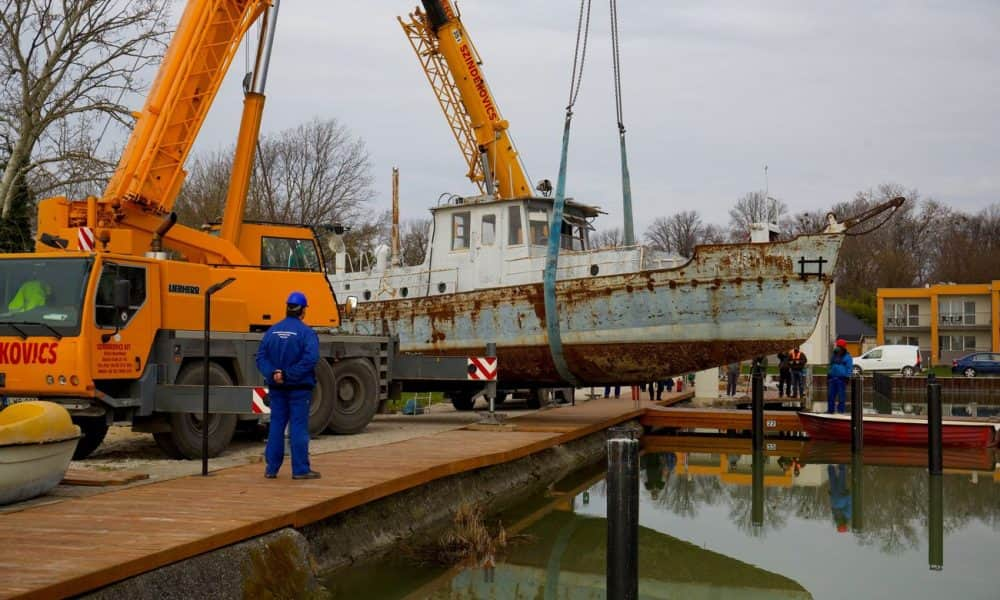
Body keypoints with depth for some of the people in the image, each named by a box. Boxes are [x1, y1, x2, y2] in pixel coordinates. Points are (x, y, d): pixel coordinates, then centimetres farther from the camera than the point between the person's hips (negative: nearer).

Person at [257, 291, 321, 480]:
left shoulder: (272, 331, 6)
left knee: (276, 425, 11)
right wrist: (290, 374, -19)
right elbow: (310, 358, -23)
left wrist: (273, 373, -13)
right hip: (299, 387, -5)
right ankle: (300, 469, 1)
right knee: (299, 426, -1)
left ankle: (271, 468, 13)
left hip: (277, 387, 5)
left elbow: (261, 356, -2)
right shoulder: (306, 332, -10)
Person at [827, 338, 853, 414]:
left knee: (841, 396, -2)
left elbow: (849, 368, -5)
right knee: (830, 395, 6)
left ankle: (840, 411, 4)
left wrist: (847, 377, -13)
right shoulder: (834, 355, 17)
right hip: (832, 378, 6)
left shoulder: (847, 357, -2)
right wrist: (828, 376, 19)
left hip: (842, 379, -6)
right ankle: (830, 410, 15)